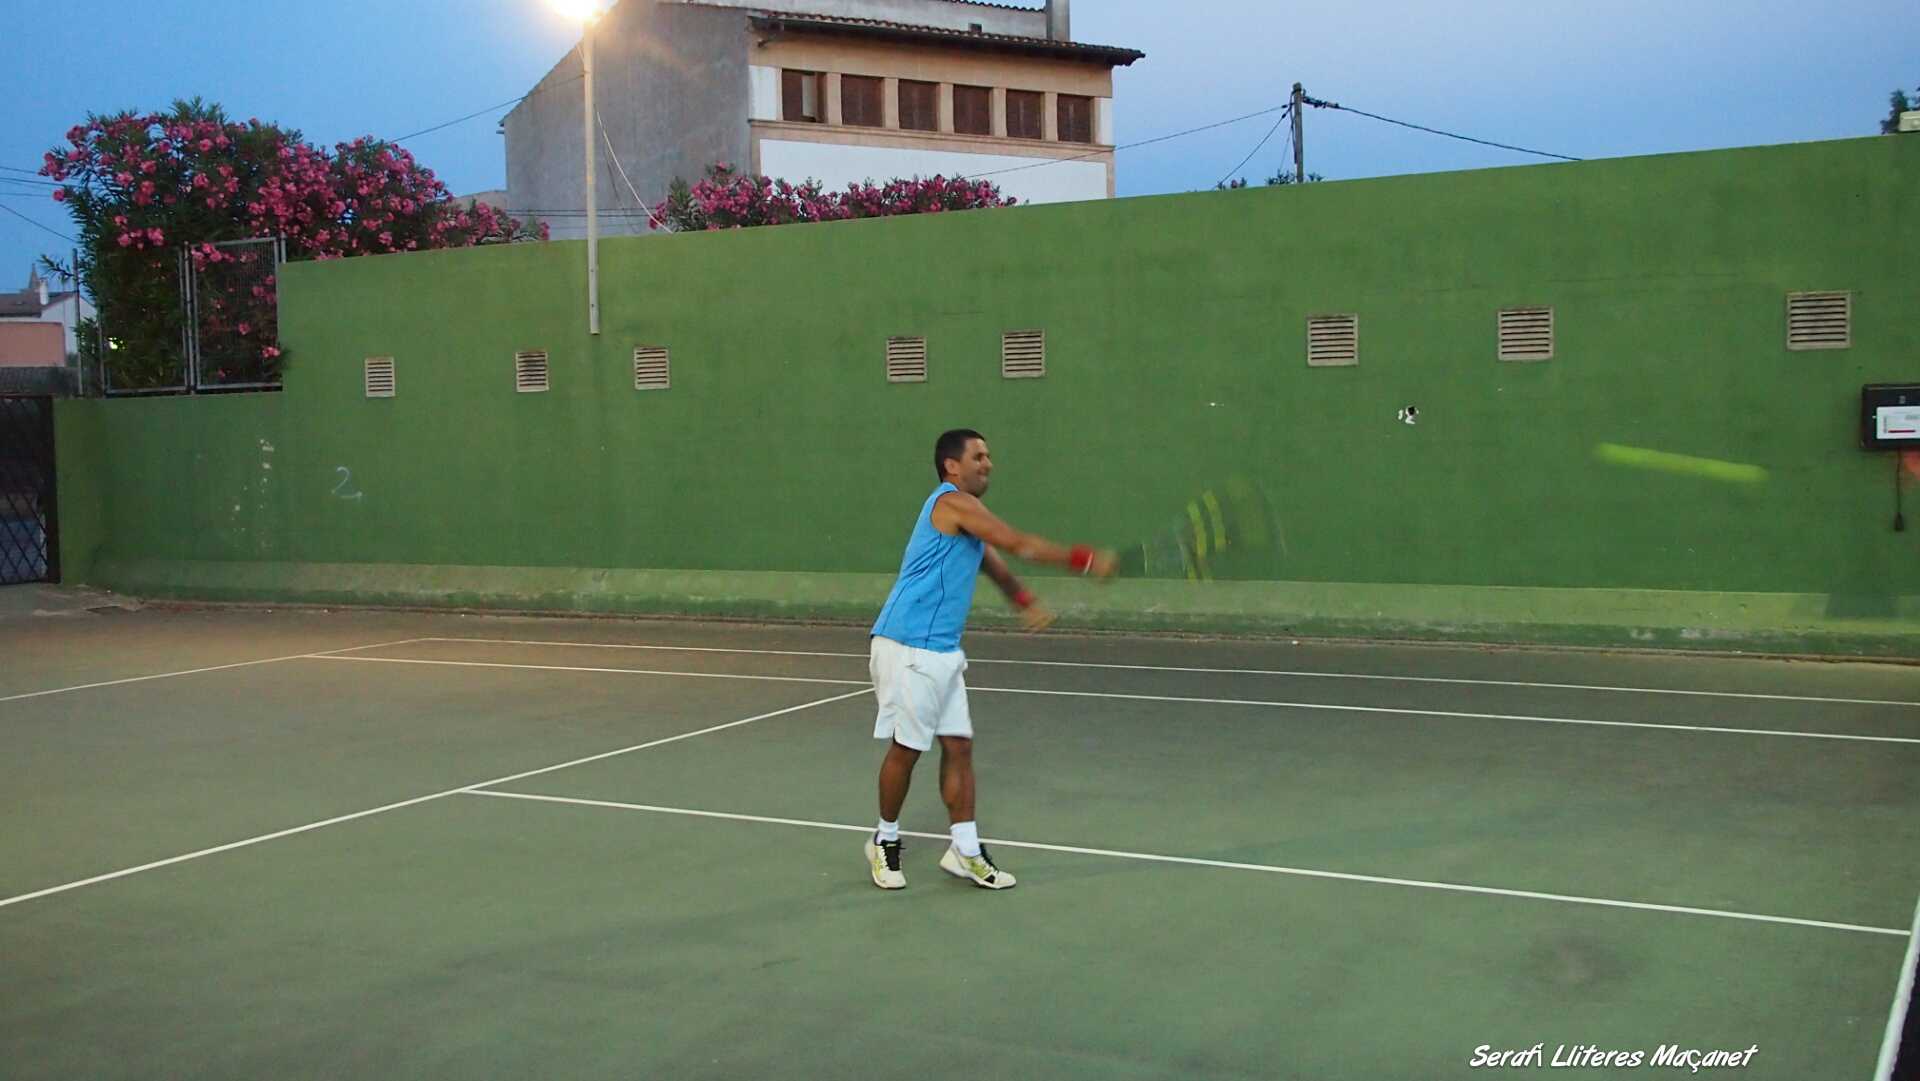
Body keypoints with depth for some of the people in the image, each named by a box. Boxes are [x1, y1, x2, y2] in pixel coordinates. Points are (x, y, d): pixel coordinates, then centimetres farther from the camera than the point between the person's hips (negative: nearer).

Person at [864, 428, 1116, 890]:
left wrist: (1026, 601, 4)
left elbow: (993, 562, 22)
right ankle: (885, 841, 18)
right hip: (908, 648, -9)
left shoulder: (966, 516, 19)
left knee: (958, 745, 6)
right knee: (906, 747, 0)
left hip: (942, 652, 10)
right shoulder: (952, 502, -11)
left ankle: (965, 852, 11)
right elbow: (1019, 544, -15)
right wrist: (1085, 559, -10)